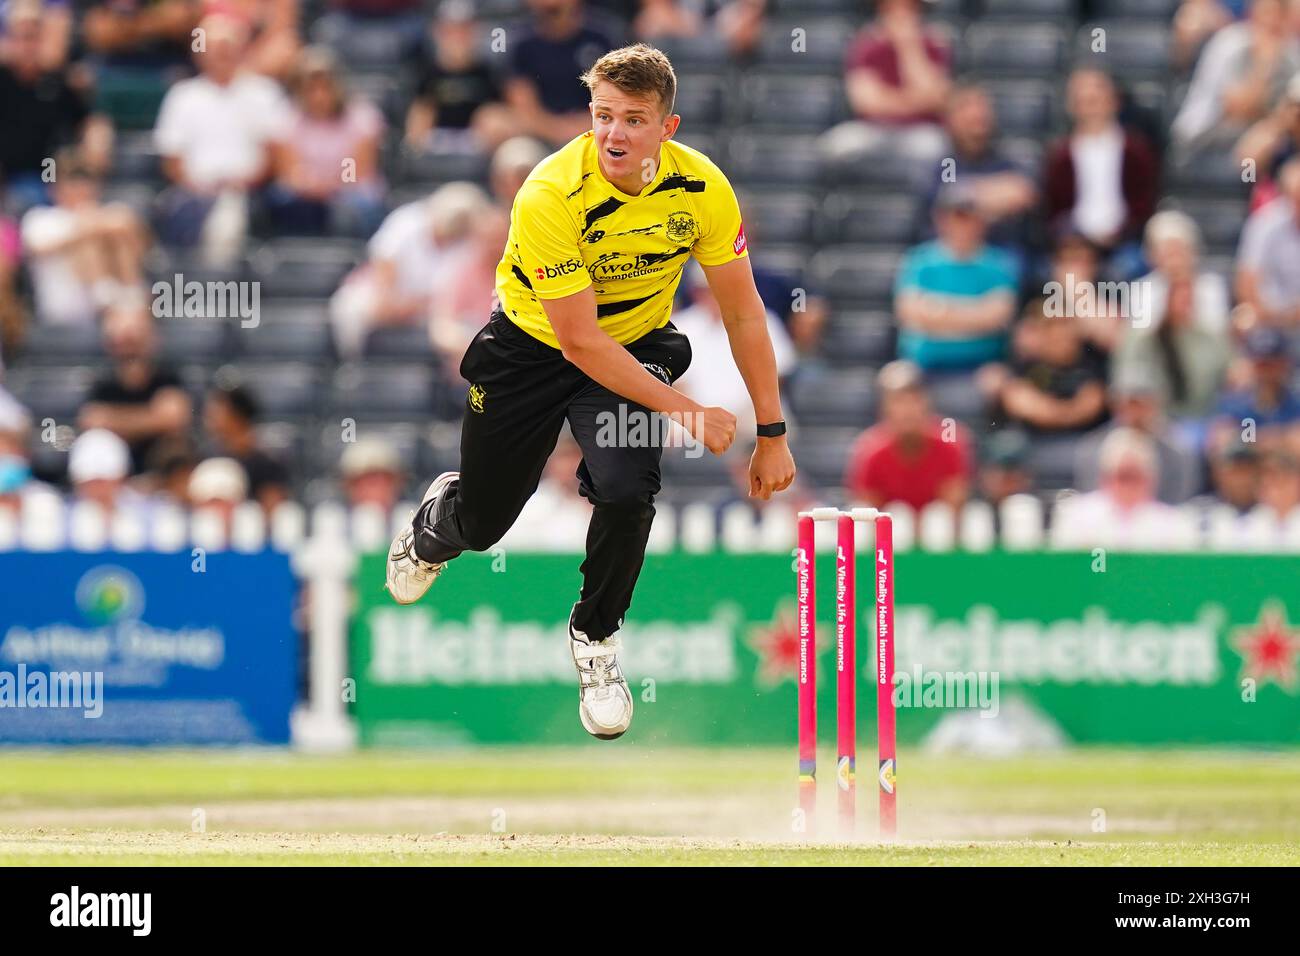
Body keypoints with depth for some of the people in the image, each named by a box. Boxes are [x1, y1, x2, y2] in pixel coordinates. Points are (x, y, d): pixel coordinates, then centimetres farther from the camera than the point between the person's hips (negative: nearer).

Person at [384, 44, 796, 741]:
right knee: (481, 524, 12)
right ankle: (432, 530, 54)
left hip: (638, 344, 1)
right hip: (530, 349, -1)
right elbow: (580, 342, -29)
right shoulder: (549, 196, -33)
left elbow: (743, 314, -10)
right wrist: (685, 412, -30)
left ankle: (595, 637, 4)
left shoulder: (702, 188, -22)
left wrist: (771, 434, -9)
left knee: (626, 489, -26)